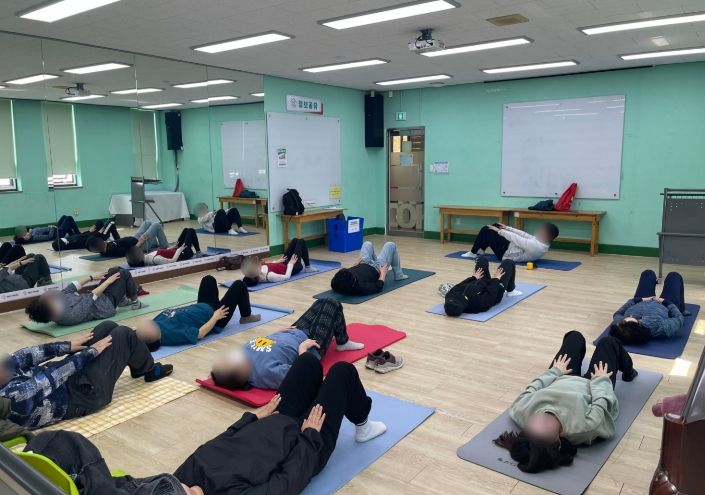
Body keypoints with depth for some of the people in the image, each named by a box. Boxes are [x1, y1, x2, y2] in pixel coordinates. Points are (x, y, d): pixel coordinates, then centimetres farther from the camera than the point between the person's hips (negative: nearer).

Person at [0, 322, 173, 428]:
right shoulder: (16, 395, -34)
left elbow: (19, 357, -5)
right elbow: (58, 375, -27)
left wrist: (68, 346, -5)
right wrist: (92, 351, -14)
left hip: (72, 375, 9)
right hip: (86, 391, -9)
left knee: (109, 326, 8)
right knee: (124, 334, -5)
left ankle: (138, 366, 34)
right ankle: (150, 370, 23)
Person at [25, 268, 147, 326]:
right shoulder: (69, 315, -36)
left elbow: (70, 288, -3)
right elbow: (91, 298, -27)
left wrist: (92, 278, 2)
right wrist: (108, 281, -17)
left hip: (98, 298, 8)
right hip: (105, 304, -8)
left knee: (115, 270, 13)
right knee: (124, 274, -1)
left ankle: (124, 298, 32)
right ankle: (135, 302, 19)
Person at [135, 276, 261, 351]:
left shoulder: (158, 321, -17)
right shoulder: (173, 334, -40)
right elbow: (201, 333, -32)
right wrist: (215, 316, -21)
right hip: (213, 318, -8)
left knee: (208, 279, 23)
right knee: (239, 285, 0)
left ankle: (216, 304, 47)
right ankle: (246, 317, 23)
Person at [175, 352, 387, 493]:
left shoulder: (188, 473, -21)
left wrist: (253, 418, 7)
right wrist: (311, 435, -15)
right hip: (306, 447, -6)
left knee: (308, 360, 11)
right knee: (343, 370, -1)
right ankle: (362, 426, 29)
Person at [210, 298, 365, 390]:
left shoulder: (246, 352, -20)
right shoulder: (266, 371, -44)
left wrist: (277, 332, 3)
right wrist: (302, 349, -29)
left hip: (293, 332, 7)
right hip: (310, 344, -7)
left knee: (322, 303, 23)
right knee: (333, 304, 7)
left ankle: (334, 332, 55)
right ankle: (343, 343, 33)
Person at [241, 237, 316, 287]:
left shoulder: (250, 276, -22)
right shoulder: (269, 276, -44)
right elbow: (286, 276, -30)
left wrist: (278, 261, 7)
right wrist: (290, 263, -18)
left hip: (283, 264, 7)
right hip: (293, 267, -7)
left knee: (295, 240, 20)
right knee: (301, 241, 8)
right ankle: (307, 267, 25)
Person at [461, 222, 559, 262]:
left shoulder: (536, 246, -32)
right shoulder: (544, 243, -3)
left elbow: (516, 238, -25)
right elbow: (525, 235, 2)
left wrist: (499, 231, -15)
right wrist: (506, 228, 6)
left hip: (505, 253, -9)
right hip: (511, 248, 9)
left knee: (486, 230, -6)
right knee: (495, 225, 14)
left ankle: (473, 253, 11)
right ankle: (480, 250, 23)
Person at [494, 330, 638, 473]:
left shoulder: (523, 413, -40)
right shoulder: (585, 426, -47)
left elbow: (532, 388, -17)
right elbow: (601, 402, -26)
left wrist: (554, 371, -1)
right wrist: (600, 379, -6)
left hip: (560, 381, 3)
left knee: (575, 336, 21)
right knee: (609, 342, 16)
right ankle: (628, 373, 54)